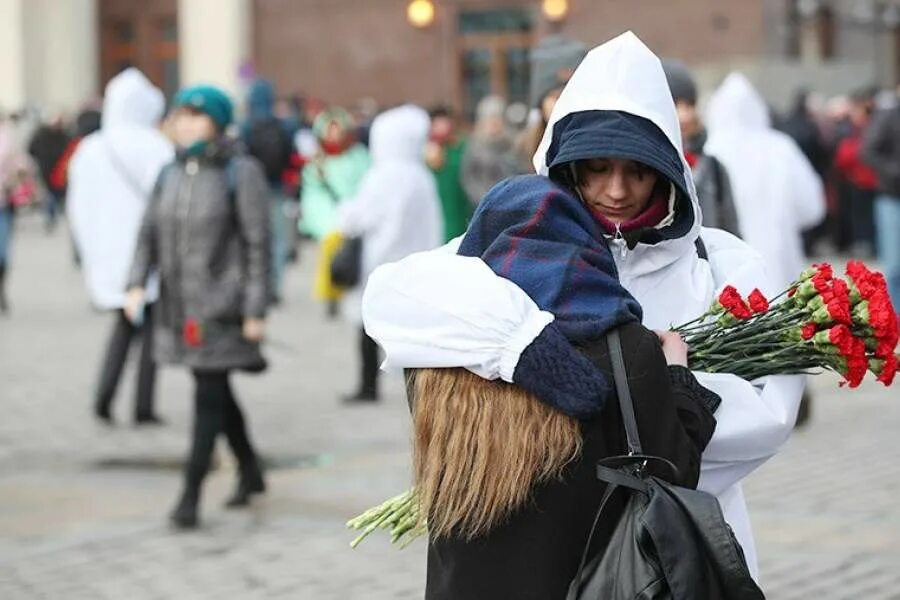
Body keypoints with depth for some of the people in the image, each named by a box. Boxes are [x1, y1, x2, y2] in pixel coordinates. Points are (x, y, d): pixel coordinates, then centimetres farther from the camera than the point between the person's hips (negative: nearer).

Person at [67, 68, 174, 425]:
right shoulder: (155, 149, -12)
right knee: (151, 328, 8)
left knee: (124, 325, 18)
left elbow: (78, 208, 6)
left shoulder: (89, 150, 2)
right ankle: (143, 407, 6)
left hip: (108, 256, 4)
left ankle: (104, 395, 0)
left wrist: (92, 254, 15)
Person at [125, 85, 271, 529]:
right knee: (217, 392, 17)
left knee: (209, 396, -7)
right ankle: (250, 471, 34)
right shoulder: (171, 174, 9)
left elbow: (258, 243, -10)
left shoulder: (241, 174, -8)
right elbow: (150, 233, 10)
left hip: (221, 305, -6)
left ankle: (191, 494, -5)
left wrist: (256, 309, -14)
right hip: (180, 304, 6)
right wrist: (137, 283, -4)